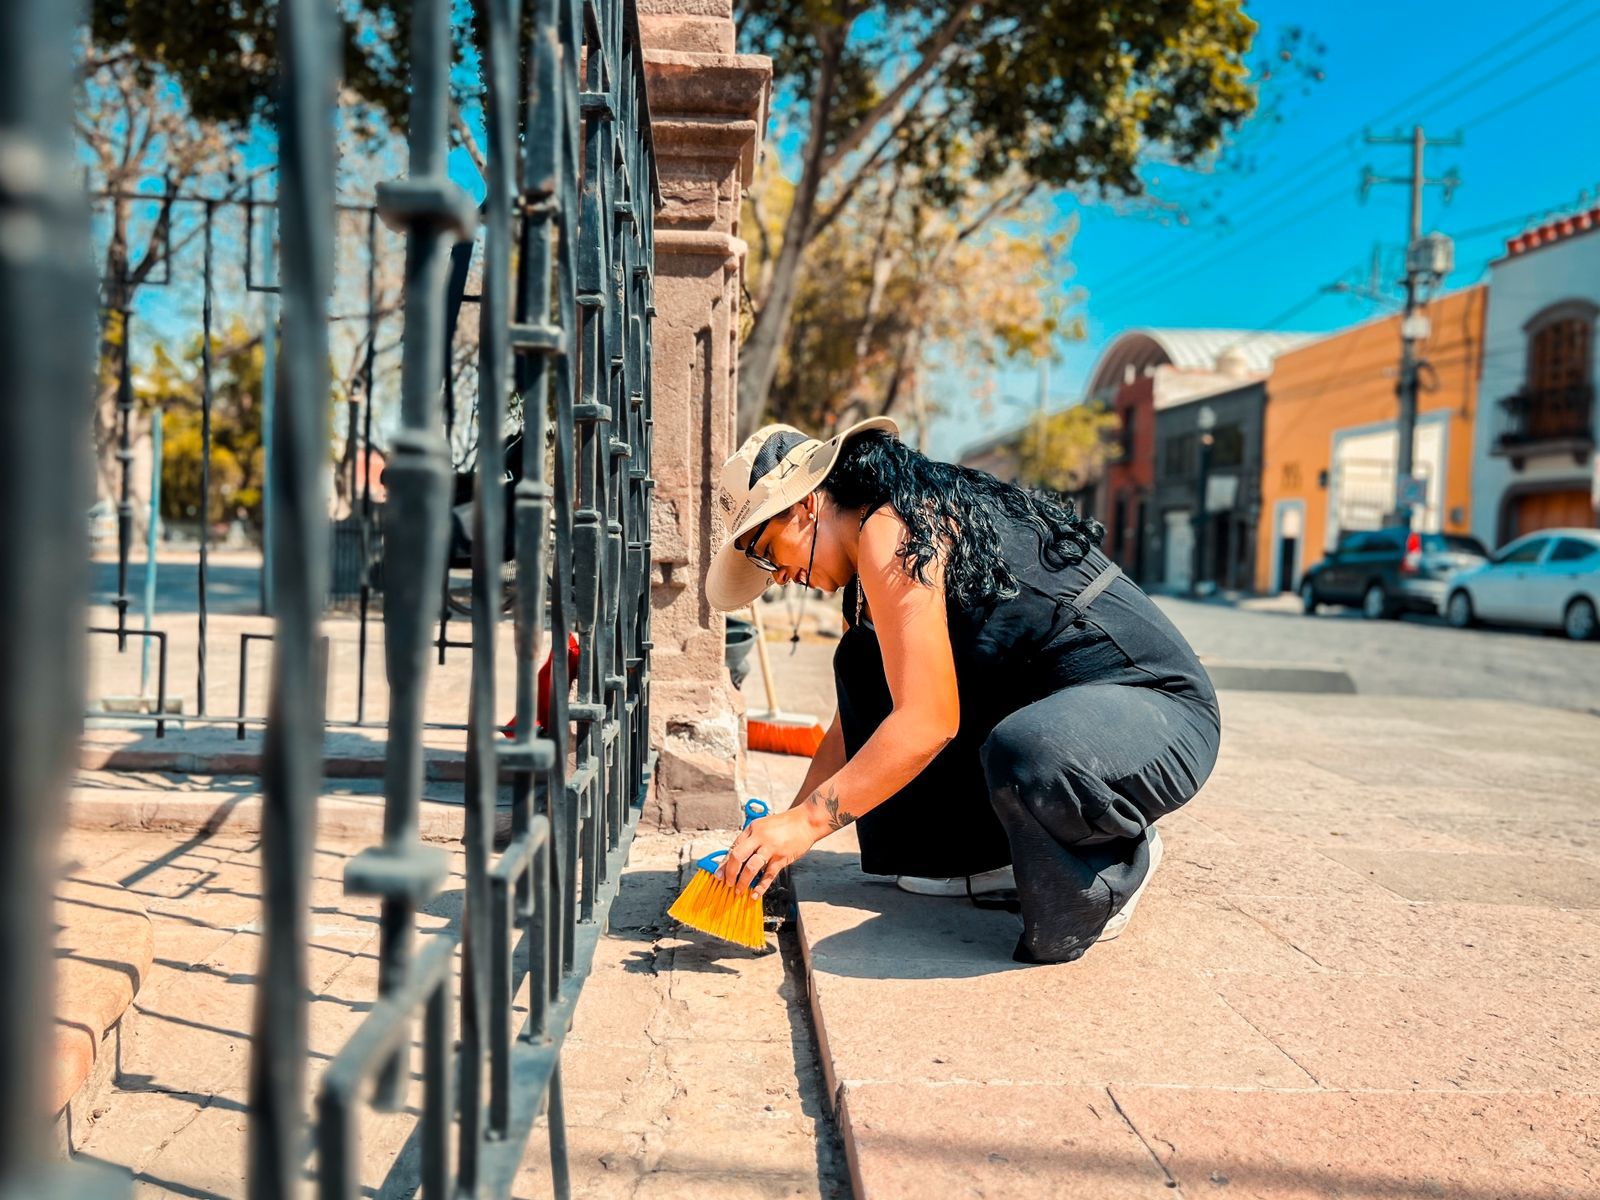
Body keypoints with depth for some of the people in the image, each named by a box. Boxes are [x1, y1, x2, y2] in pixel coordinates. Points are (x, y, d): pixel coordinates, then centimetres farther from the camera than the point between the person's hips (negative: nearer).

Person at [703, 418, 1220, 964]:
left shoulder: (891, 533, -19)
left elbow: (927, 722, -25)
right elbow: (859, 716, 17)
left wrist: (805, 821, -20)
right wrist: (786, 827, 12)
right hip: (1048, 710, 10)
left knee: (1024, 755, -41)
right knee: (866, 662, 8)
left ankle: (1111, 864, -7)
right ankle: (978, 859, 11)